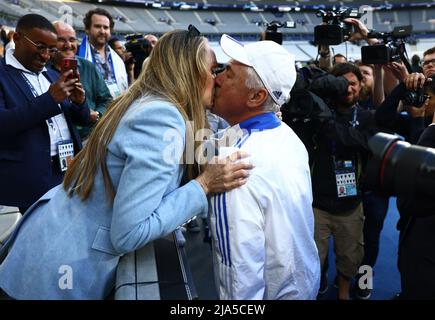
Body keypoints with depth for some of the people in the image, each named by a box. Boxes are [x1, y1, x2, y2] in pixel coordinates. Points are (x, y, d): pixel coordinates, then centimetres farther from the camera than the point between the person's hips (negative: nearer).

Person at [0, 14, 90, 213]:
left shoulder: (52, 76, 17)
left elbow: (82, 120, 18)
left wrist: (79, 102, -4)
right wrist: (49, 98, -21)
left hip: (70, 172, 6)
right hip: (30, 181, -6)